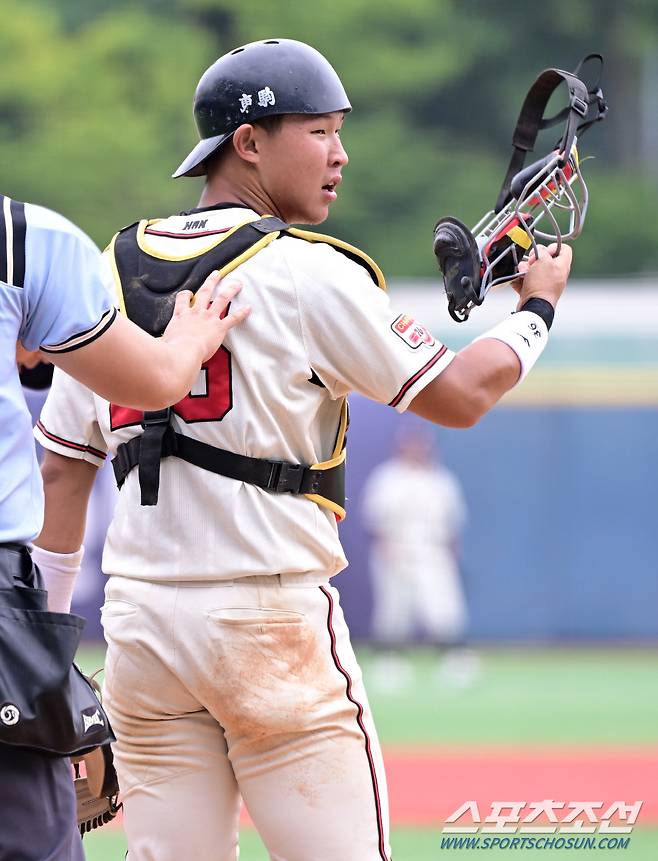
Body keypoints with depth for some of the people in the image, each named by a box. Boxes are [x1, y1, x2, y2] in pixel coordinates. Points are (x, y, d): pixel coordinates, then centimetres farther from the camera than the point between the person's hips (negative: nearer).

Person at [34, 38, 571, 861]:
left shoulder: (113, 271, 10)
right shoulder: (307, 272, -7)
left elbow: (61, 466, 13)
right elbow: (459, 394, -1)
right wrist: (536, 307, 16)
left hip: (139, 620, 6)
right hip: (271, 617, -6)